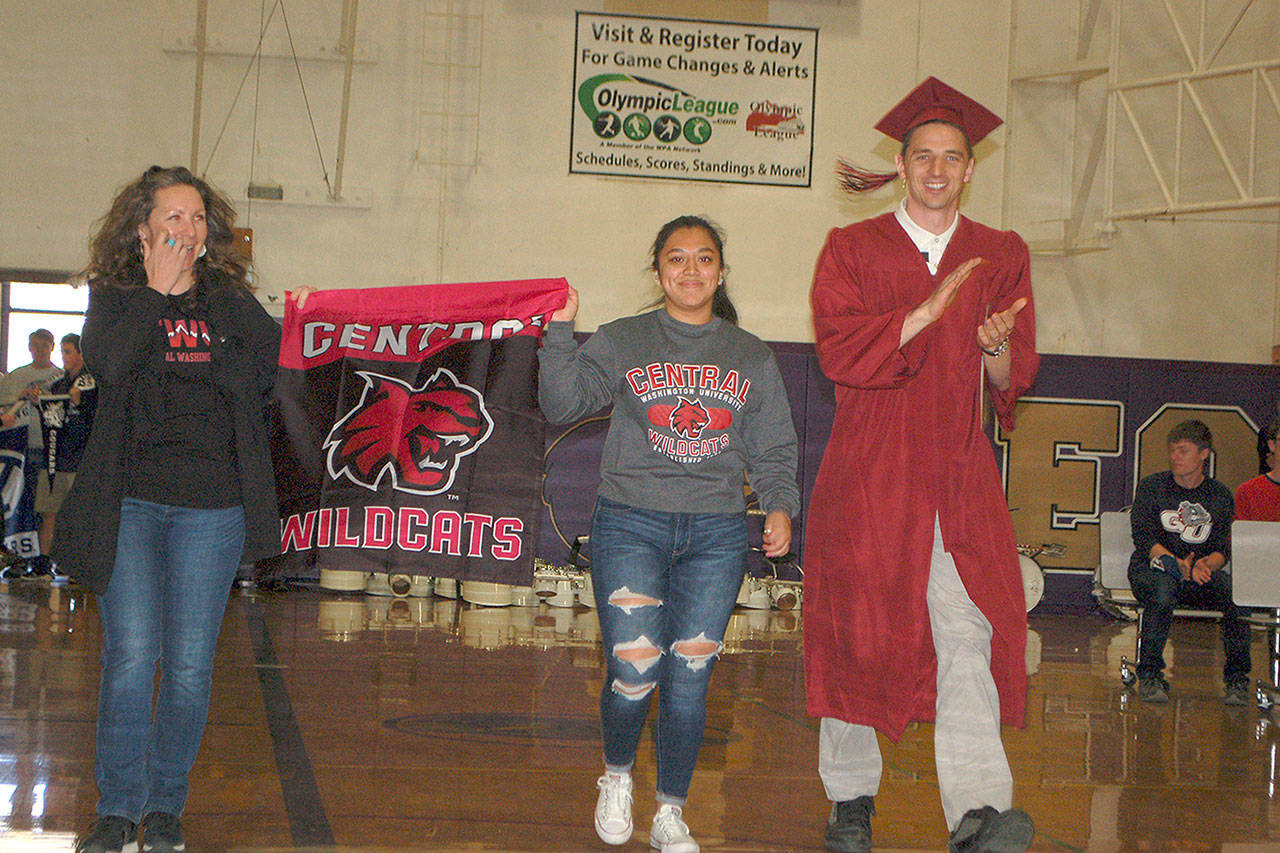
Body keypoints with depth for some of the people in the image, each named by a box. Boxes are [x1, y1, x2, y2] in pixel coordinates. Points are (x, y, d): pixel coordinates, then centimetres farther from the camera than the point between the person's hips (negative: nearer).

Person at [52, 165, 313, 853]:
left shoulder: (231, 304, 12)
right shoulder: (113, 298, 8)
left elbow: (270, 373, -1)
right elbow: (104, 360, -13)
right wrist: (158, 289, -9)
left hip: (212, 505, 1)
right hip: (130, 500, -1)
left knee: (190, 663, 1)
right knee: (131, 653, -6)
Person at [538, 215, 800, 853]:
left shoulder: (752, 358, 13)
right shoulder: (621, 343, 7)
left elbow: (772, 450, 13)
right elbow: (561, 403, -2)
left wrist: (779, 506, -4)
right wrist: (560, 328, -12)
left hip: (717, 535, 2)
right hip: (631, 524, -2)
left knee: (689, 679, 0)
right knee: (633, 671, -10)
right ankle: (617, 776, 20)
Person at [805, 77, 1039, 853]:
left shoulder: (1002, 256, 12)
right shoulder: (853, 249, 6)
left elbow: (1014, 382, 9)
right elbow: (838, 350, -8)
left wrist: (997, 351, -14)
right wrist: (930, 309, -18)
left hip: (961, 479, 1)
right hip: (869, 474, -1)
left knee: (968, 633, -14)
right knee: (858, 632, 3)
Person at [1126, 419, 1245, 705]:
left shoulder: (1220, 495, 9)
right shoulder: (1151, 486, 2)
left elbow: (1223, 548, 1)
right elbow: (1144, 537, -10)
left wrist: (1207, 564, -24)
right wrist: (1176, 564, -27)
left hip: (1202, 571, 2)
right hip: (1152, 567, -2)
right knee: (1162, 590, -38)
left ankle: (1237, 680, -15)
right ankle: (1150, 676, -26)